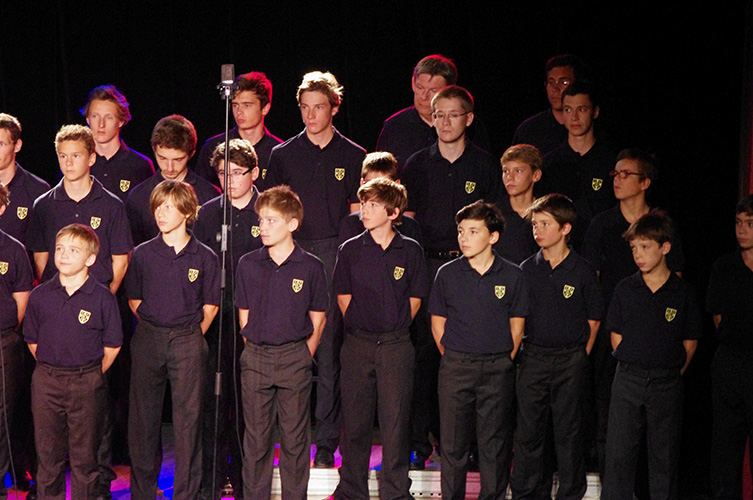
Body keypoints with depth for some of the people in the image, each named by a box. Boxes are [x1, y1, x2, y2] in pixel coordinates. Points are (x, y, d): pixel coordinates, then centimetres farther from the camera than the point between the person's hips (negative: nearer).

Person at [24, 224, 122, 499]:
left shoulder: (103, 298, -5)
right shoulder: (40, 296, 2)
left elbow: (112, 346, 0)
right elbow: (32, 341, 10)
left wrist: (91, 374, -1)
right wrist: (52, 370, 6)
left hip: (86, 385, -2)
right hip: (46, 383, 2)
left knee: (84, 455, 5)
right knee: (48, 452, 9)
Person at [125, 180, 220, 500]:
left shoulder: (204, 257, -1)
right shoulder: (143, 254, 3)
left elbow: (210, 306, 5)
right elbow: (135, 300, 10)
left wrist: (189, 336, 2)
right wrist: (154, 331, 4)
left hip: (188, 343, -1)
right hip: (148, 340, 2)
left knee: (188, 416, 1)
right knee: (143, 415, 6)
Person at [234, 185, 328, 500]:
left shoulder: (311, 268, -3)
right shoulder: (248, 265, 3)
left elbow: (318, 320, 3)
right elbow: (244, 316, 9)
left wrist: (302, 357, -1)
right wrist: (256, 351, 3)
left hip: (295, 359, -2)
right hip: (255, 359, 2)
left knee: (295, 437, 5)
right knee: (256, 438, 7)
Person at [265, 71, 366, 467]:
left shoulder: (353, 156, 9)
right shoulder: (283, 155, 12)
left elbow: (358, 216, 8)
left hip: (335, 256, -1)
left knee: (329, 351, -2)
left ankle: (326, 442, 4)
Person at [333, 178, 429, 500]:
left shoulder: (410, 251, 1)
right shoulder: (350, 250, 2)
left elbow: (414, 299, 7)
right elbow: (344, 298, 8)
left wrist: (393, 328, 2)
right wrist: (363, 326, 4)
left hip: (396, 345, -1)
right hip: (357, 344, 1)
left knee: (395, 421, 1)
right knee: (354, 421, 5)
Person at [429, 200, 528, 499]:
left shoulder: (511, 276, 0)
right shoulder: (447, 274, 1)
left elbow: (517, 326, 7)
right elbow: (438, 324, 8)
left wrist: (502, 362, 3)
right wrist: (454, 359, 4)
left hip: (497, 369, 0)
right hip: (455, 367, 1)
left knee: (494, 441, 5)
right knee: (453, 441, 5)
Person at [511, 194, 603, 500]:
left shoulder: (582, 271, -4)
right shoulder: (527, 269, 4)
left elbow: (594, 318, 3)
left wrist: (581, 355, 1)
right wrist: (518, 351, 5)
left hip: (570, 359, -2)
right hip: (532, 357, 2)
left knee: (568, 429, 5)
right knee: (528, 428, 5)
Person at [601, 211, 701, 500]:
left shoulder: (682, 293, -1)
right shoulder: (625, 289, 3)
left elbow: (690, 342, 5)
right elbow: (616, 335, 8)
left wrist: (672, 373, 0)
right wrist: (634, 366, 2)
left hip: (667, 382, -1)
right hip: (628, 379, 1)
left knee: (664, 455, 6)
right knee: (618, 452, 1)